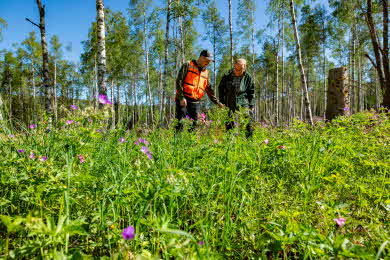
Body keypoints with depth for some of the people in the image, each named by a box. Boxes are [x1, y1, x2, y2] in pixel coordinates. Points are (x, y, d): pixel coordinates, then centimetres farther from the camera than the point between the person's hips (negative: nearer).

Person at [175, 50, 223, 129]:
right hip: (183, 100, -5)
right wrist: (181, 98, -15)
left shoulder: (206, 72, 20)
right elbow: (179, 81, -5)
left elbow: (209, 89, 26)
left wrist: (217, 102, 21)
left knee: (194, 124, 2)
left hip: (195, 102, 5)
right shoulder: (188, 65, 3)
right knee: (180, 123, -11)